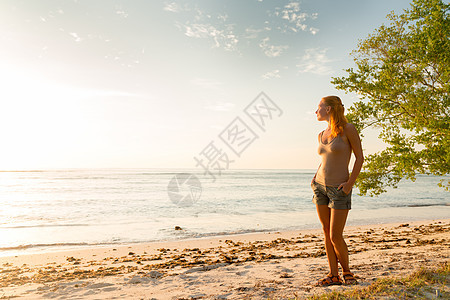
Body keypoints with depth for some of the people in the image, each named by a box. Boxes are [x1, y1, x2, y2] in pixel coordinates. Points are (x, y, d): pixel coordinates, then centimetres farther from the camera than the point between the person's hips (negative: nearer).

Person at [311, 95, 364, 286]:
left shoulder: (348, 129, -9)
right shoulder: (322, 135, 9)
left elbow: (360, 157, -7)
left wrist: (350, 183, -14)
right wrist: (316, 178, 8)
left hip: (339, 189, -6)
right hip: (320, 186, 6)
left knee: (335, 236, -4)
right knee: (327, 233, 7)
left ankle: (346, 271, 22)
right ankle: (333, 275, 18)